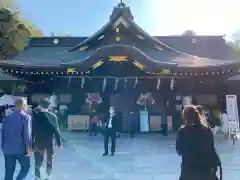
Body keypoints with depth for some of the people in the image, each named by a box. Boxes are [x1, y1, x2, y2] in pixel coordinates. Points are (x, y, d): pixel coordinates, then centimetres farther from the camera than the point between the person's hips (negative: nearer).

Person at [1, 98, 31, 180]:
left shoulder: (7, 117, 9)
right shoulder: (26, 117, -8)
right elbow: (27, 133, -12)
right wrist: (28, 147, -6)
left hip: (8, 149, 5)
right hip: (21, 148, -5)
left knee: (9, 171, 12)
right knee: (26, 167, 15)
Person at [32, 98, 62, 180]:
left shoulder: (36, 115, -7)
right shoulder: (53, 115, -3)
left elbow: (33, 129, -10)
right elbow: (56, 129, -4)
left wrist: (32, 141, -7)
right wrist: (59, 142, 1)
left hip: (39, 141, -1)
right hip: (50, 141, 2)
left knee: (38, 160, 9)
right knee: (50, 160, 16)